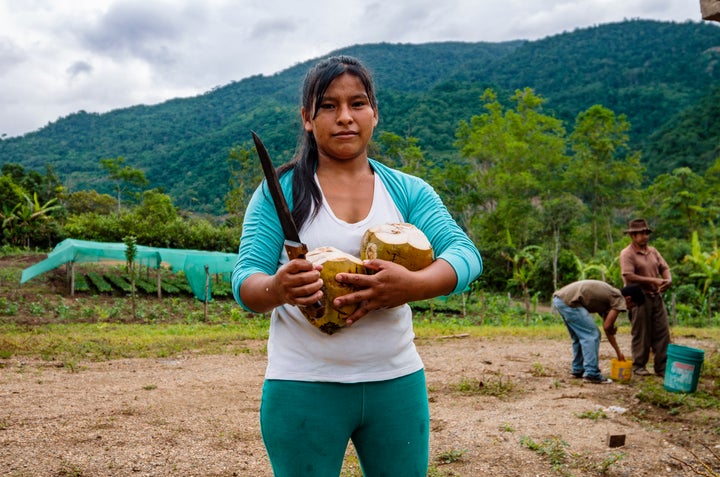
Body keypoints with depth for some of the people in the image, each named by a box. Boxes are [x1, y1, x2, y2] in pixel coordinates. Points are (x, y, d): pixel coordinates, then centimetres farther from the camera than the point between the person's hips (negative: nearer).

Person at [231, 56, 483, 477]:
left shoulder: (408, 191, 5)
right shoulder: (280, 191, -1)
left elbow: (465, 253, -7)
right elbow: (245, 281, -6)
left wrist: (413, 285, -28)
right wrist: (275, 289, -30)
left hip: (396, 382, 3)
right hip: (303, 386, -2)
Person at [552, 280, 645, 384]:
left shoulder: (610, 296, 25)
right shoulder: (619, 299, -2)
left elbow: (607, 328, 31)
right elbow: (607, 327, -7)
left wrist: (618, 352, 35)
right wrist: (613, 330, 18)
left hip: (558, 299, 10)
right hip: (568, 301, -10)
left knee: (579, 336, 22)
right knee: (591, 335, -3)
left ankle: (577, 370, 28)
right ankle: (592, 374, -1)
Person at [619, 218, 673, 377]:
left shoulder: (653, 251, 13)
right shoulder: (627, 254, -9)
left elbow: (664, 267, 11)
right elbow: (629, 276, -19)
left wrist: (668, 279, -11)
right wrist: (653, 281, -20)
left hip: (656, 297, 6)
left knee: (662, 332, 5)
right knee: (641, 334, 2)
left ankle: (662, 367, 12)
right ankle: (638, 366, 15)